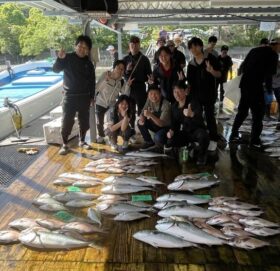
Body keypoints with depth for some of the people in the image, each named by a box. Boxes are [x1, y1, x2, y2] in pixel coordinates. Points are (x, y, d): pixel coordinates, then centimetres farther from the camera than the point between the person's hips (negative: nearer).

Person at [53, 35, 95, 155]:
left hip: (84, 96, 4)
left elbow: (92, 81, 11)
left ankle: (82, 141, 27)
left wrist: (92, 96, 9)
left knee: (84, 120, 10)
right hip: (70, 95, -4)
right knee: (67, 120, -5)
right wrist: (60, 58, -33)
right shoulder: (68, 58, -4)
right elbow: (55, 69, -15)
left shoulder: (89, 63, 7)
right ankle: (65, 144, 5)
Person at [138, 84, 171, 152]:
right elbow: (142, 114, -2)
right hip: (156, 124, 7)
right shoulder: (149, 100, -9)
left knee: (157, 137, -35)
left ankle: (161, 145, 3)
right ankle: (149, 143, 5)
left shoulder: (166, 104, -28)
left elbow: (161, 124, -34)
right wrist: (141, 119, -26)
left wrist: (151, 115, -48)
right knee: (140, 122, -12)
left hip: (166, 127, -7)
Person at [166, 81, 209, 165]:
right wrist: (171, 131, -11)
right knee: (169, 142, -17)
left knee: (203, 134, -40)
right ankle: (190, 144, 13)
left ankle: (202, 154, -5)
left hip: (197, 131, -5)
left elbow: (200, 120, -38)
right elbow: (174, 122, 11)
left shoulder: (193, 103, -21)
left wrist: (192, 114, -60)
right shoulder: (174, 106, 0)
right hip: (185, 132, 6)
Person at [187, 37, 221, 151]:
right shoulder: (191, 64, 8)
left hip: (209, 94, -5)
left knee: (209, 116, -4)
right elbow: (190, 82, 12)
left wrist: (211, 71, -25)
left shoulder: (211, 59, -6)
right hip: (195, 94, 5)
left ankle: (213, 139, 7)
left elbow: (219, 75, -6)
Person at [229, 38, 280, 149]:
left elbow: (244, 66, 16)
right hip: (256, 86, -7)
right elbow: (269, 75, -8)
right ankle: (254, 142, 7)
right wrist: (268, 88, 6)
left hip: (245, 84, 7)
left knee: (242, 111, 17)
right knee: (258, 114, 3)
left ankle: (233, 135, 21)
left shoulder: (254, 50, 14)